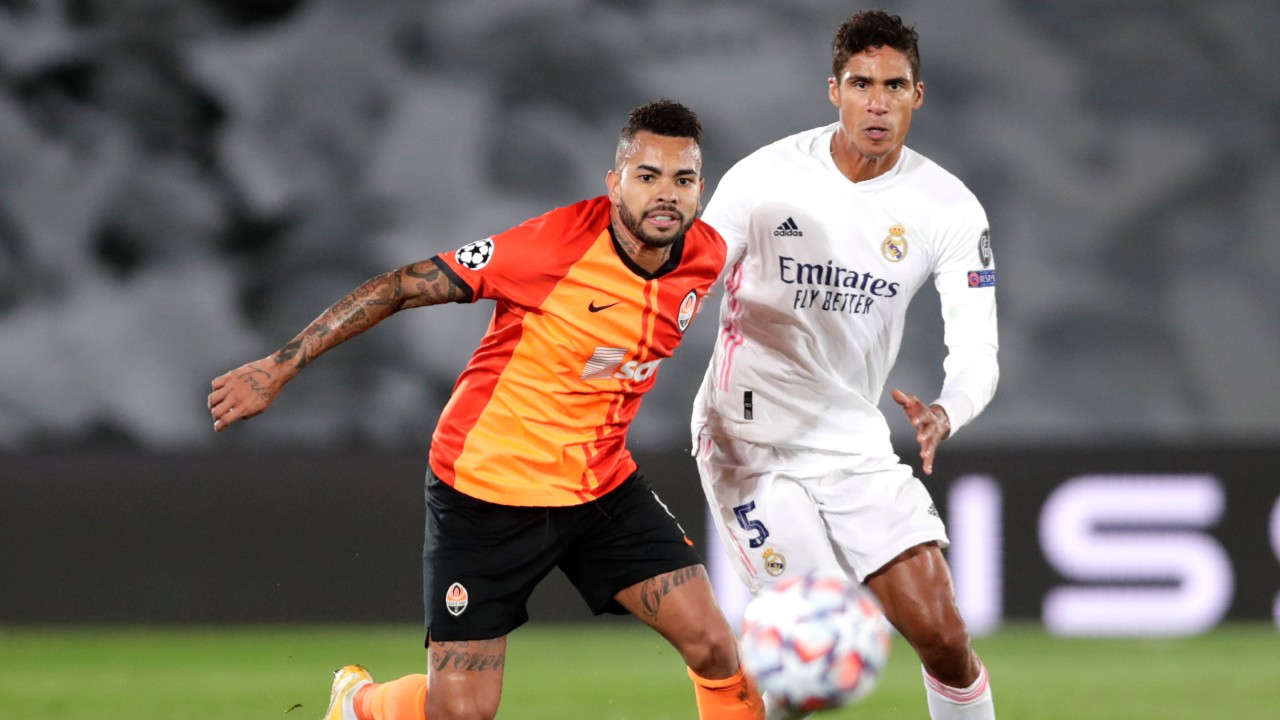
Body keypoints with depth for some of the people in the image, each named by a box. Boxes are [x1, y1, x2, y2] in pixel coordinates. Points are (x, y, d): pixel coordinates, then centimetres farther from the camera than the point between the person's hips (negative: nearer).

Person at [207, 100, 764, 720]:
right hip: (487, 486, -5)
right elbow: (401, 287, -18)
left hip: (602, 482, 5)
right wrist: (279, 366, -17)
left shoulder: (704, 256, -6)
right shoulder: (556, 244, -24)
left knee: (713, 646, -10)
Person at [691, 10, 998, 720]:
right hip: (749, 441, -3)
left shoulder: (948, 208, -6)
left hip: (856, 446, 3)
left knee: (942, 634, -4)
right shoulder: (764, 179, -12)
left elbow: (976, 348, -11)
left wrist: (943, 415, -32)